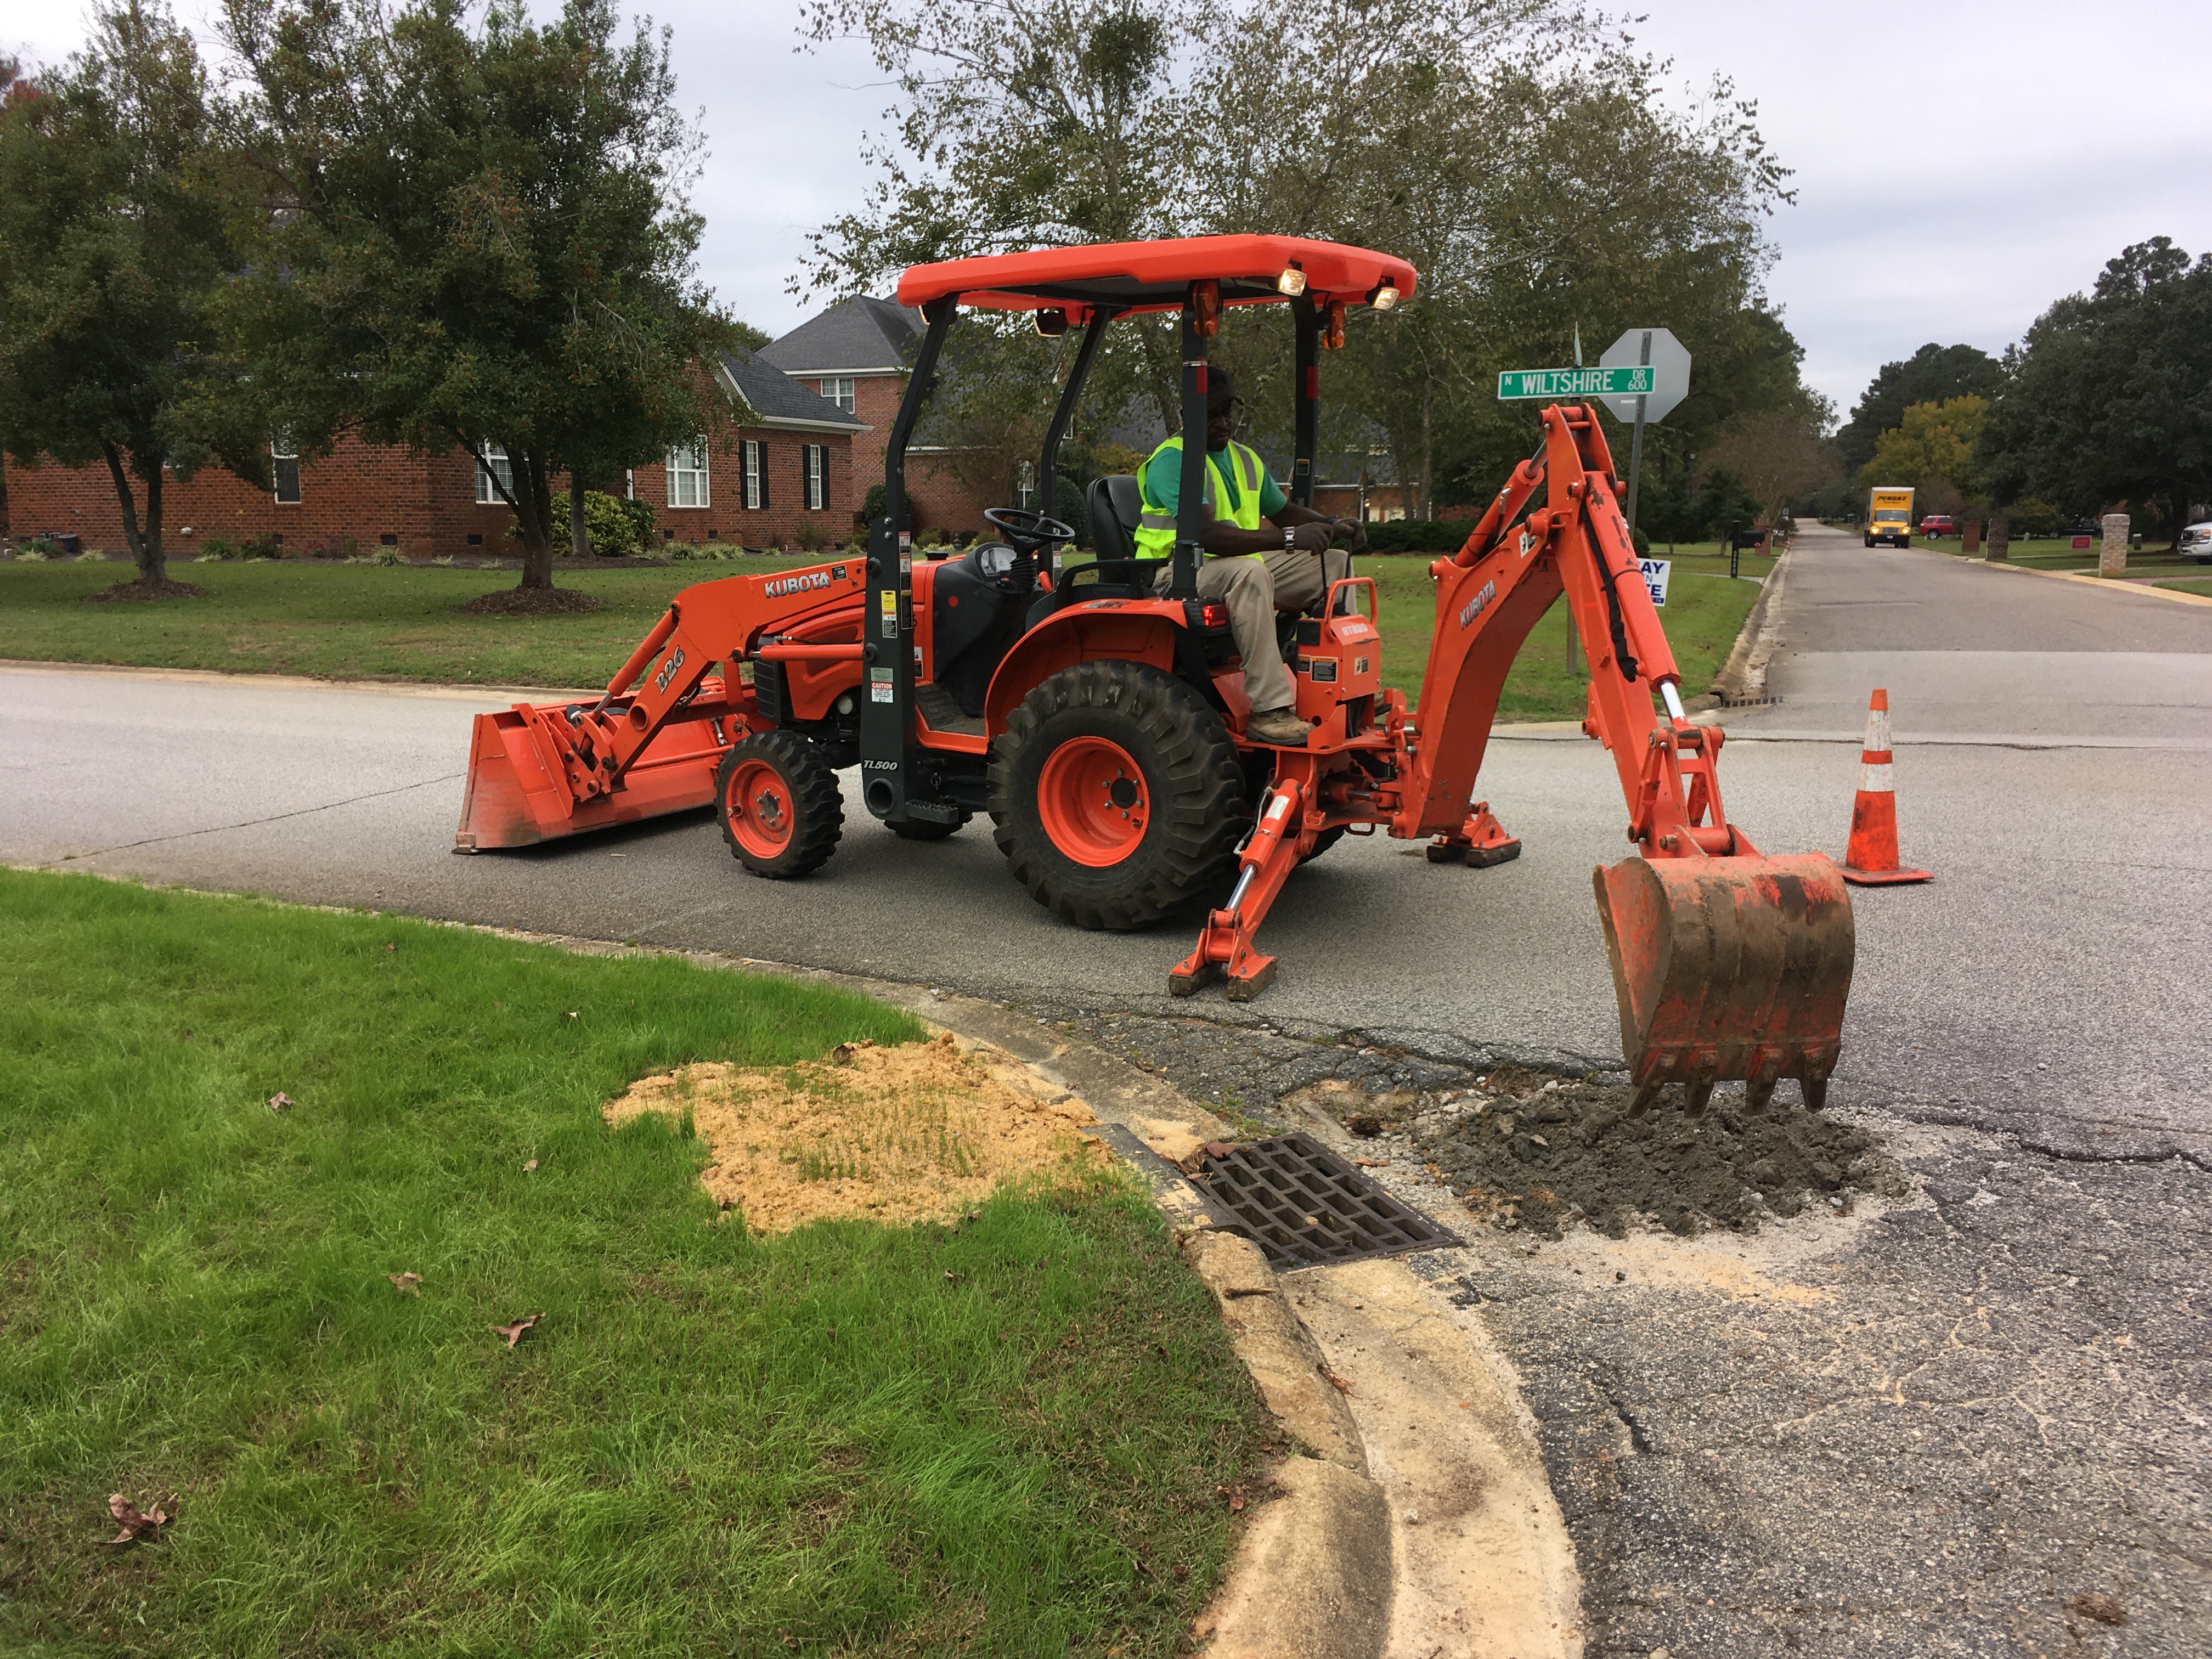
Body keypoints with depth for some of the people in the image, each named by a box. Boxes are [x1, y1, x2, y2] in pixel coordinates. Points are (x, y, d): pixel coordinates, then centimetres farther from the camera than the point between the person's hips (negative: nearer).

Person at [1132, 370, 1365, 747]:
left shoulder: (1245, 459, 17)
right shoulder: (1172, 459, -13)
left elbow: (1283, 510, 26)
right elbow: (1205, 534, -27)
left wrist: (1332, 525, 4)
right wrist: (1288, 538, -32)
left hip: (1243, 570, 9)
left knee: (1335, 562, 2)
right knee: (1250, 571, -39)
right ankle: (1268, 712, -40)